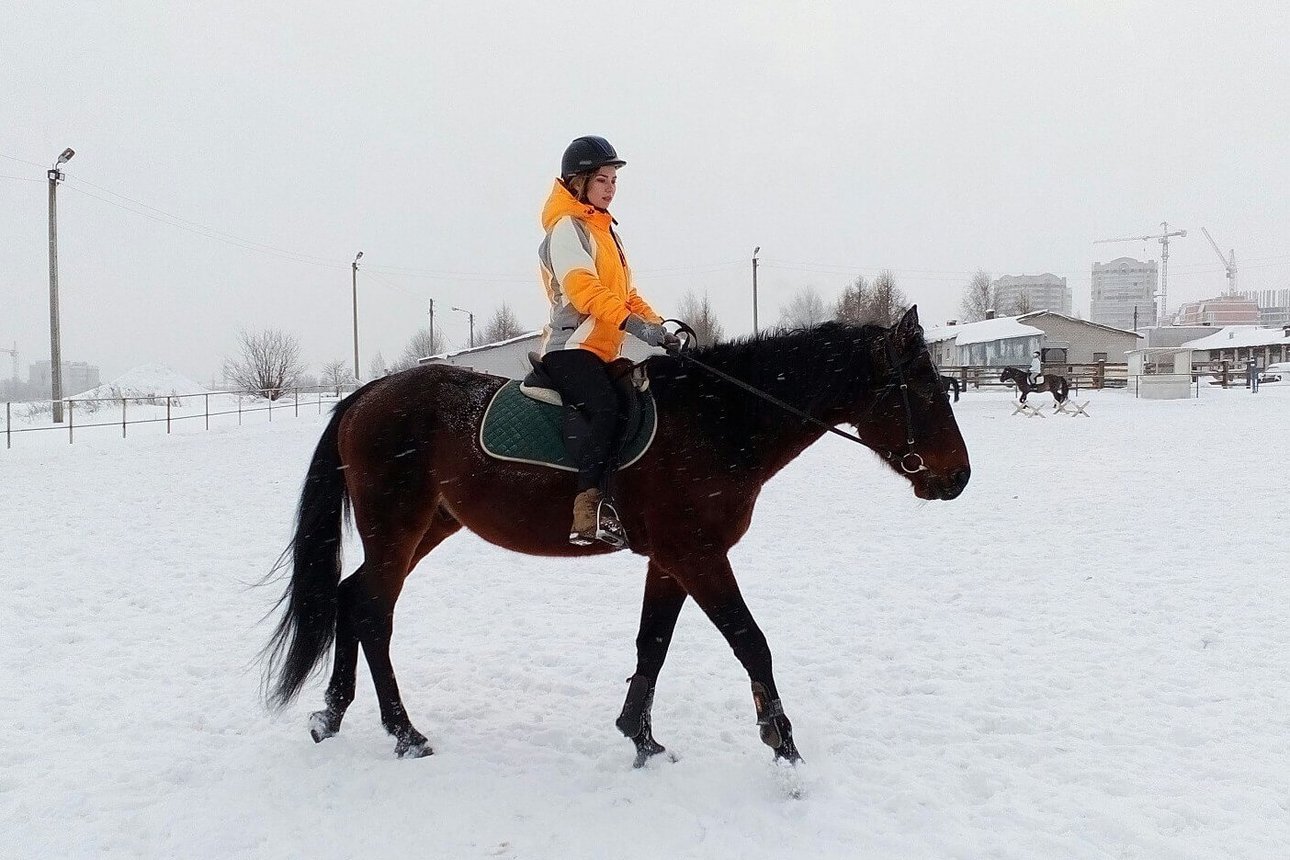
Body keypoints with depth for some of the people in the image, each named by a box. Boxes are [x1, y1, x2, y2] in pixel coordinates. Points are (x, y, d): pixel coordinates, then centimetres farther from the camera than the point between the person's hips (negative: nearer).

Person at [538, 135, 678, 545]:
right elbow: (583, 288, -20)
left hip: (600, 351, 10)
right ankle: (588, 513, -35)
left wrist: (657, 324, 7)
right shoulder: (567, 227, -4)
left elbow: (624, 291, 24)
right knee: (604, 411, -30)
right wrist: (634, 323, -29)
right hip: (571, 347, -10)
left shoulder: (603, 228, 25)